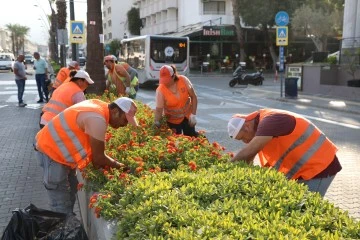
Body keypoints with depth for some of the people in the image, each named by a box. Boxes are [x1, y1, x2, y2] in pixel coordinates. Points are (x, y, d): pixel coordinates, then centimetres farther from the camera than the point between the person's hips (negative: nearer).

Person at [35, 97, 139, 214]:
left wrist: (97, 162, 4)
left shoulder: (99, 106, 1)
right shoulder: (97, 119, -28)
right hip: (51, 150, -10)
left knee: (70, 191, 19)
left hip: (58, 147, 10)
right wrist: (118, 165, -5)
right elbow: (98, 157, -20)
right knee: (61, 202, -5)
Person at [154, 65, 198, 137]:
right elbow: (159, 109, -23)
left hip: (187, 116, 1)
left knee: (191, 137, 8)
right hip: (173, 120, -1)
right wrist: (157, 122, -39)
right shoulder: (160, 90, -22)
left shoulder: (183, 80, -17)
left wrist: (193, 114, -12)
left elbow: (193, 97, -8)